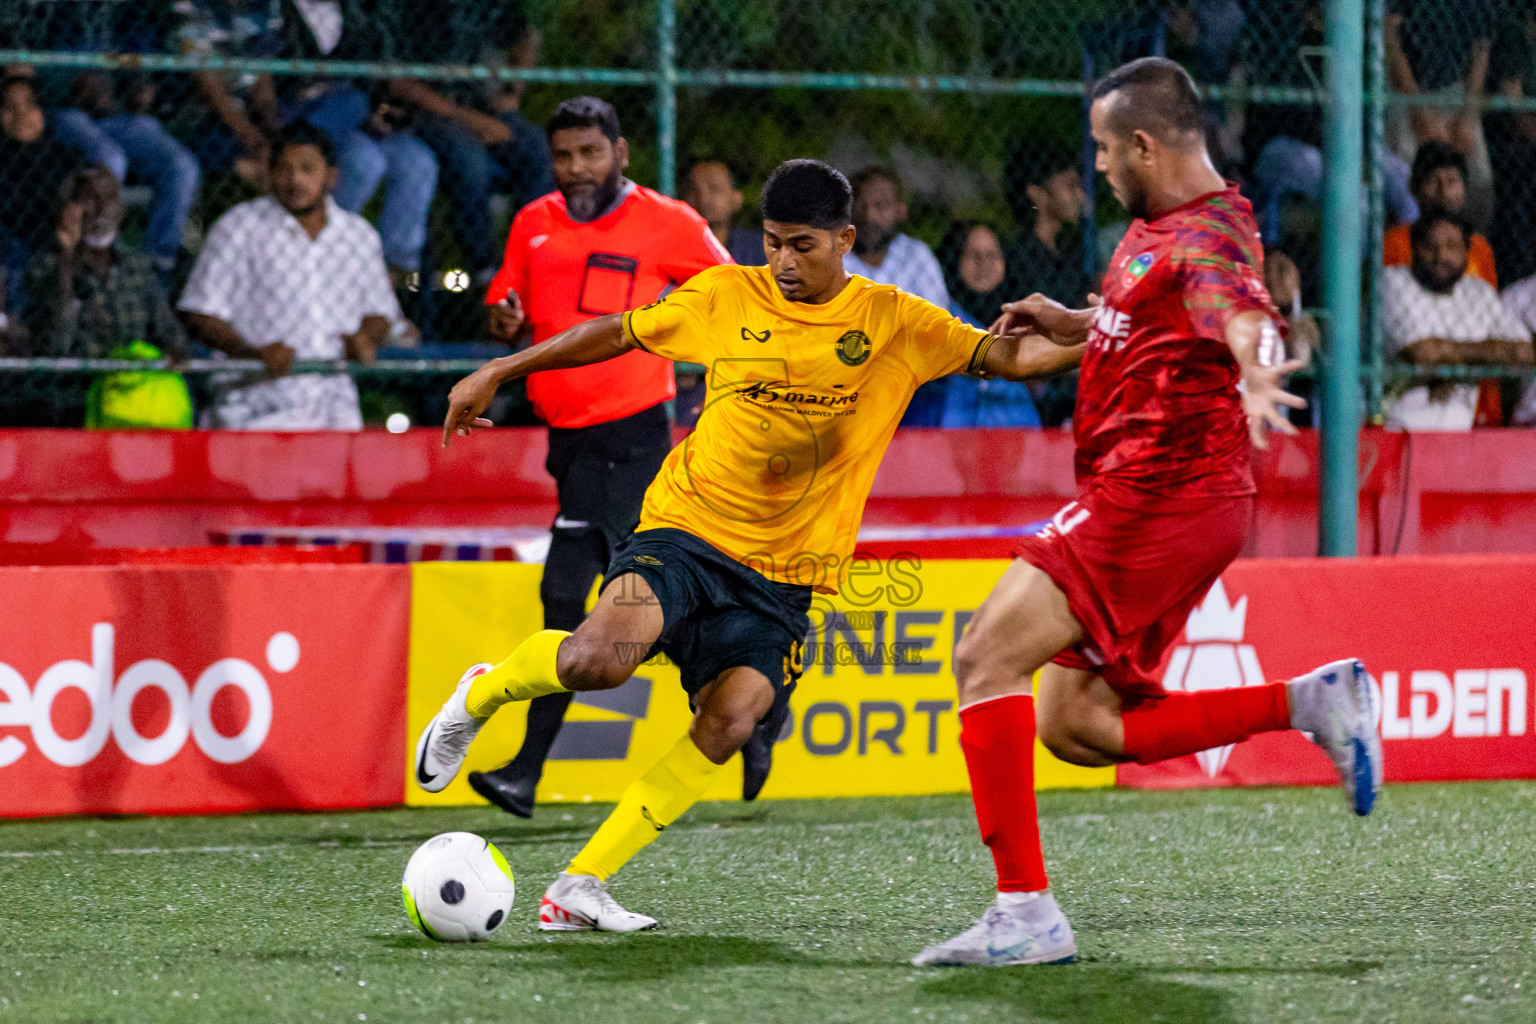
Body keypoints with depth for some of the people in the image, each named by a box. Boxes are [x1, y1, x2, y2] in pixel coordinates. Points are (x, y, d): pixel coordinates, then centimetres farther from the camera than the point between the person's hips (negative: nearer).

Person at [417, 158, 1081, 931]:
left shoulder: (893, 323, 3)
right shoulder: (724, 298, 4)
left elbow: (1008, 356, -1)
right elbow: (617, 334, 16)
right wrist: (498, 374, 18)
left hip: (780, 574, 1)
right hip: (686, 528, -1)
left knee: (731, 719, -20)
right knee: (600, 656, -29)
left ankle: (579, 887, -13)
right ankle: (481, 695, 5)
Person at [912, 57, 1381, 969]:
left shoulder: (1208, 235, -16)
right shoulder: (1154, 228, 16)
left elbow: (1240, 311, -41)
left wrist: (1254, 376, -62)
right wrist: (1077, 326, 22)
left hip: (1159, 497, -10)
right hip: (1144, 500, 10)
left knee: (987, 658, -14)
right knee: (1074, 723, 9)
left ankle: (1025, 914, -17)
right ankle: (1306, 702, 9)